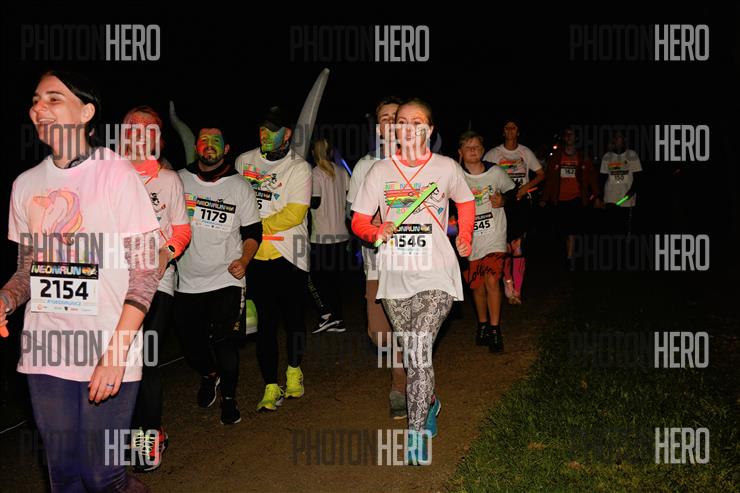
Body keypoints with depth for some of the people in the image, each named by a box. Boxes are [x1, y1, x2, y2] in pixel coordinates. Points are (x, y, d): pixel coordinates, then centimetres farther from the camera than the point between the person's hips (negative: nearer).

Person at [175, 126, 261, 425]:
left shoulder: (240, 187, 2)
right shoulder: (179, 180, 4)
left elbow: (253, 232, 5)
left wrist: (244, 261, -11)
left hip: (226, 278, -2)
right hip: (187, 280, 2)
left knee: (224, 340, -8)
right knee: (189, 340, 9)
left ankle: (229, 398, 11)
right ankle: (208, 375, 41)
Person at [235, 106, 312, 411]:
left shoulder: (298, 168, -4)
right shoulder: (244, 161, 8)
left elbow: (294, 214, -13)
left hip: (289, 256, -2)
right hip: (255, 255, 2)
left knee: (293, 317, 8)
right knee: (266, 321, 1)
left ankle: (294, 372, 32)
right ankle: (271, 387, 7)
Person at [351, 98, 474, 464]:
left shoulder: (446, 168, 1)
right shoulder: (381, 171, 3)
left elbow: (466, 202, 21)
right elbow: (358, 221, 4)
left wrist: (464, 238, 12)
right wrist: (377, 232, -16)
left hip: (436, 274, -3)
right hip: (395, 276, 3)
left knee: (420, 349, -19)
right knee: (411, 354, 15)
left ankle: (417, 433, -12)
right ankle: (428, 403, 41)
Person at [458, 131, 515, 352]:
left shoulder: (496, 172, -1)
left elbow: (512, 192, 15)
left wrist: (503, 199, -5)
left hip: (494, 236, -1)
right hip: (470, 239, 1)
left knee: (491, 280, -16)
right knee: (477, 285, 10)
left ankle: (495, 329, -6)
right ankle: (482, 324, 32)